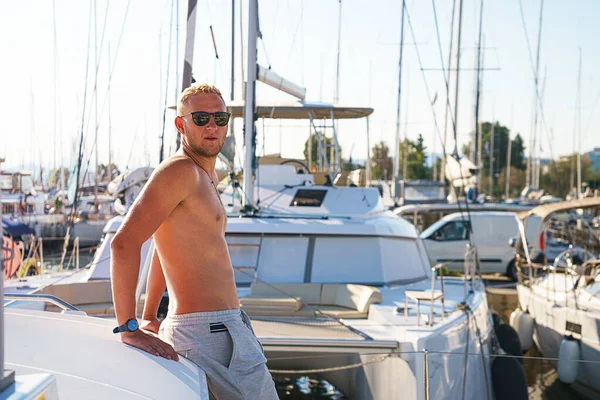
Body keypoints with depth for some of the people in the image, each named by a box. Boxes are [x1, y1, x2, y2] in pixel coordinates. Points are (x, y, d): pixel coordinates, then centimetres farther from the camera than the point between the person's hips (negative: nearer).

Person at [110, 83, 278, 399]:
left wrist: (149, 318, 23)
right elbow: (124, 242, -22)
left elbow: (166, 246, 27)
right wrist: (128, 329, -24)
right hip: (211, 334, -10)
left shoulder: (205, 176, 18)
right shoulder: (179, 169, -13)